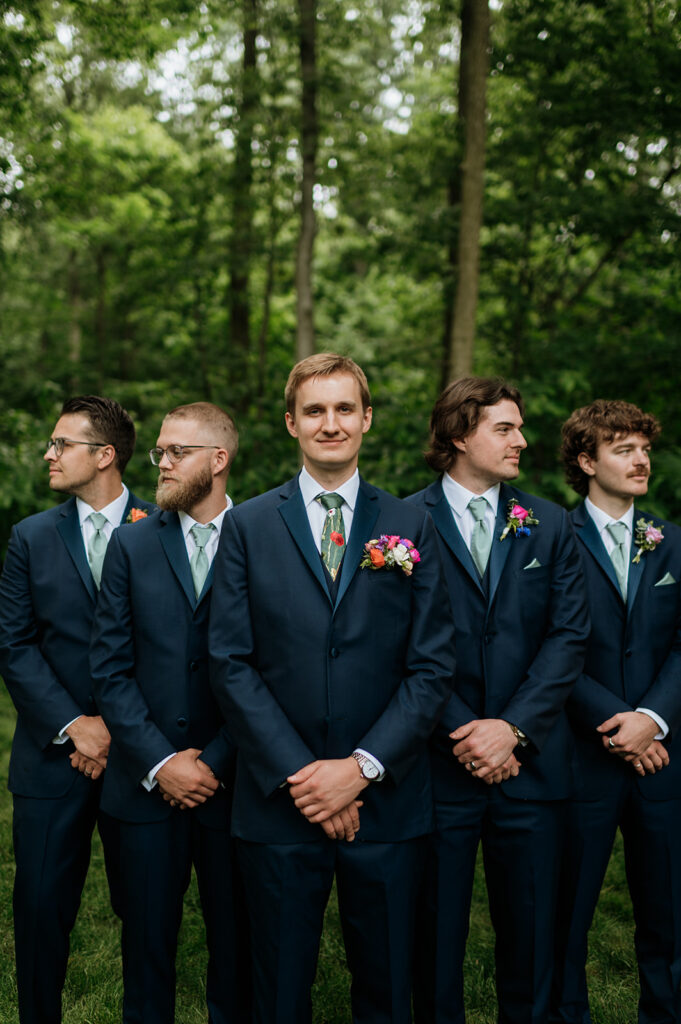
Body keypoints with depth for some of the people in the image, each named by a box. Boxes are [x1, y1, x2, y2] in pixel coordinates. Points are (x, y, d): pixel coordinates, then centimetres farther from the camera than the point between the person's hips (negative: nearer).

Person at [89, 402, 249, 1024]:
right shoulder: (132, 545, 5)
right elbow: (110, 669, 1)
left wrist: (215, 764, -8)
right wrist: (159, 764, -8)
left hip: (232, 781, -1)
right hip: (147, 785, 2)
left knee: (237, 941, 9)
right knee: (148, 942, 10)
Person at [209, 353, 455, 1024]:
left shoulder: (410, 528, 4)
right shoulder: (247, 527, 2)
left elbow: (432, 666, -1)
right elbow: (230, 664, -3)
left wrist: (362, 767, -11)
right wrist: (297, 774, -12)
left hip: (386, 802, 1)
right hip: (278, 802, 0)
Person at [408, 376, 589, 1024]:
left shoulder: (550, 526, 8)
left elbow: (568, 636, 1)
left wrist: (513, 727, -11)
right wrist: (460, 734, -12)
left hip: (530, 763, 3)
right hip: (438, 763, -2)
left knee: (530, 930, 12)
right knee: (437, 928, 9)